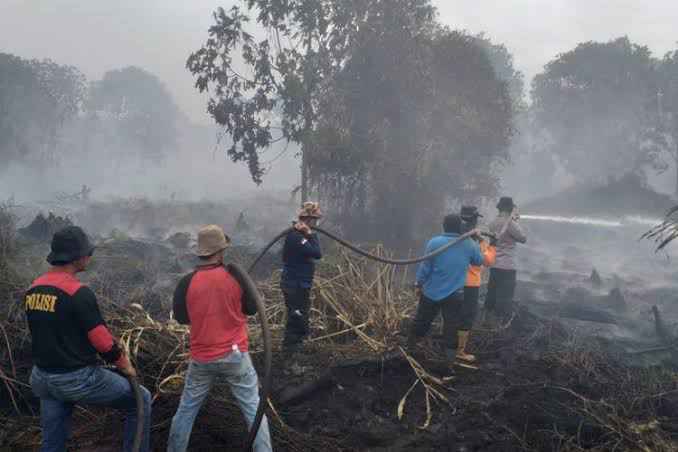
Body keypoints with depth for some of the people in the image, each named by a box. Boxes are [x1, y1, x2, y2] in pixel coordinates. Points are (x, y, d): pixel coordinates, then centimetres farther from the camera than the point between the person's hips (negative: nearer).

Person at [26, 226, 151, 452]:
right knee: (140, 400, 8)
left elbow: (47, 334, 12)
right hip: (78, 379, -8)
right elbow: (103, 340, -18)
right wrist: (125, 365, -1)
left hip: (43, 377, 8)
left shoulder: (33, 290, 3)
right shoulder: (78, 293, -21)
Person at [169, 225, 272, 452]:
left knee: (186, 409, 18)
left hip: (202, 358, 1)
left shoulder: (187, 282, -10)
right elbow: (252, 308, 1)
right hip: (235, 355, -1)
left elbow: (181, 317, 4)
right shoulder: (236, 277, -12)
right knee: (254, 408, 10)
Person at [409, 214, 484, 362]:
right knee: (451, 323, 12)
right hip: (455, 294, 0)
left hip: (432, 291, 0)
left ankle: (411, 343, 33)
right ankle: (451, 352, 16)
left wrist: (419, 284, 3)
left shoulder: (434, 242, -15)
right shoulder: (470, 244, -9)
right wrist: (476, 244, 24)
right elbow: (479, 261, 9)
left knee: (422, 319, 17)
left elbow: (425, 266, -10)